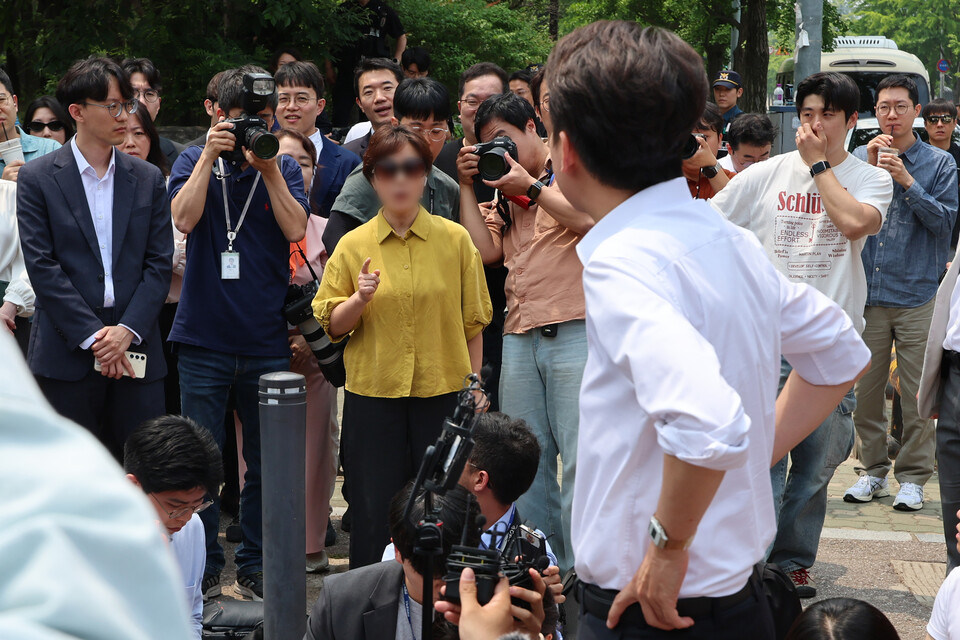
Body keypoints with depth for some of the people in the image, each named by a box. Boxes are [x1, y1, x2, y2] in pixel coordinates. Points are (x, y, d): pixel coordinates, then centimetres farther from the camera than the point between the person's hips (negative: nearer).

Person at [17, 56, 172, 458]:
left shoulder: (148, 179, 11)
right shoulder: (37, 178, 2)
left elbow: (160, 263, 6)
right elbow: (41, 266, -5)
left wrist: (128, 330, -9)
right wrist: (92, 336, -12)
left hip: (135, 349, 3)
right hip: (66, 354, -2)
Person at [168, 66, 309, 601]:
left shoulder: (283, 168, 7)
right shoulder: (196, 161, 6)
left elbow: (295, 229, -8)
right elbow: (184, 218, -12)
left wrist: (266, 166, -13)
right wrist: (210, 156, -14)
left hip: (266, 340, 1)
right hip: (204, 337, -1)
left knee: (266, 462, 6)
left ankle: (255, 566, 18)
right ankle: (204, 567, 12)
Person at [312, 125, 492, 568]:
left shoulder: (454, 239, 2)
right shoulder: (353, 245, 4)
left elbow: (473, 322, 6)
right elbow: (331, 326, 5)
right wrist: (359, 299, -14)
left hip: (443, 392, 0)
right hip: (374, 394, 0)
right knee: (375, 509, 2)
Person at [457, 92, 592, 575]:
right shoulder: (504, 193, 20)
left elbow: (594, 220, -15)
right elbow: (486, 250, 8)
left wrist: (532, 186, -7)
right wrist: (467, 186, 6)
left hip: (575, 332, -6)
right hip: (519, 338, 6)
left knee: (579, 459, -7)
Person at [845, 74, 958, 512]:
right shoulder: (859, 158, 10)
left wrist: (907, 182, -14)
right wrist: (870, 169, -9)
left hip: (919, 296, -2)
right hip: (867, 294, 2)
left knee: (918, 394, -1)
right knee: (865, 389, 6)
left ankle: (912, 476, 9)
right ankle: (872, 470, 19)